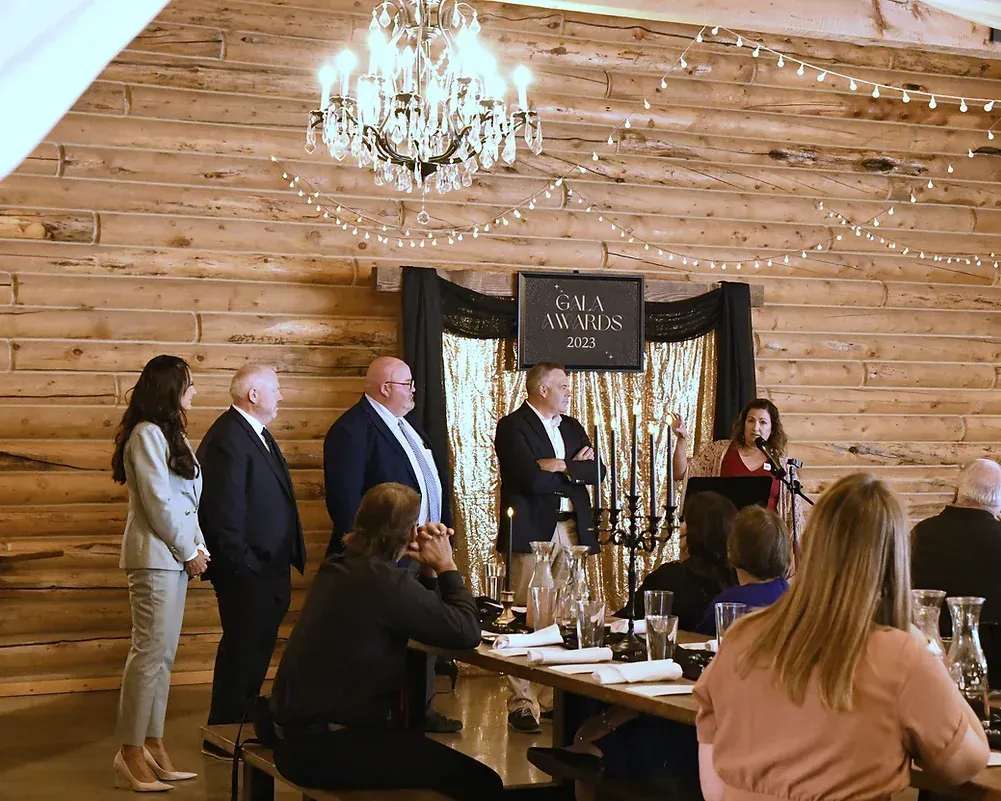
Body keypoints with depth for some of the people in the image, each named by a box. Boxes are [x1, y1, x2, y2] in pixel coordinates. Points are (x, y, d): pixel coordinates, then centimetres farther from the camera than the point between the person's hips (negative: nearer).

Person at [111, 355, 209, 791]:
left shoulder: (170, 433, 17)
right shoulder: (147, 435, -13)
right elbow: (158, 503, -16)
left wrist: (197, 547, 5)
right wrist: (190, 551, -9)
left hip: (174, 555, 9)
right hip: (155, 555, -9)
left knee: (162, 654, 10)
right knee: (150, 652, -7)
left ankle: (153, 746, 14)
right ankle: (131, 752, -2)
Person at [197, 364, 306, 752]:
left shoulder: (257, 433, 16)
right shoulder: (228, 439, -18)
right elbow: (224, 512, -22)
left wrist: (291, 555, 18)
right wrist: (241, 565, -21)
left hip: (269, 566, 10)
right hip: (248, 569, -10)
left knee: (257, 648, 18)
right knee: (242, 650, -3)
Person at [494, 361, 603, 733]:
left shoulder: (572, 427, 18)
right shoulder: (512, 427, -6)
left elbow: (595, 471, 6)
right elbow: (532, 478, -19)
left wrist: (560, 466, -9)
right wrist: (574, 471, -5)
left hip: (572, 528, 7)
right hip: (533, 529, -7)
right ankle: (522, 702, 0)